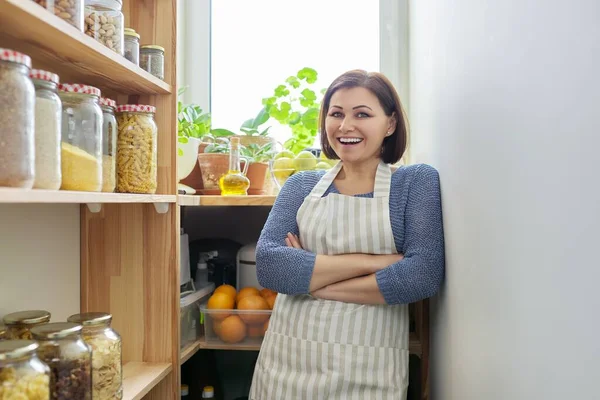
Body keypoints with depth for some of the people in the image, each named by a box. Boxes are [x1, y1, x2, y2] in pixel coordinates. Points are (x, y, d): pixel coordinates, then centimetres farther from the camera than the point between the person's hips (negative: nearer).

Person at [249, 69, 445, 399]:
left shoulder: (417, 181, -3)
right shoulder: (301, 186, 3)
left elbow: (424, 274, -16)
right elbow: (268, 264, -10)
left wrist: (308, 278, -14)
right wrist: (367, 261, -18)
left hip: (369, 372, -2)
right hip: (287, 362, 3)